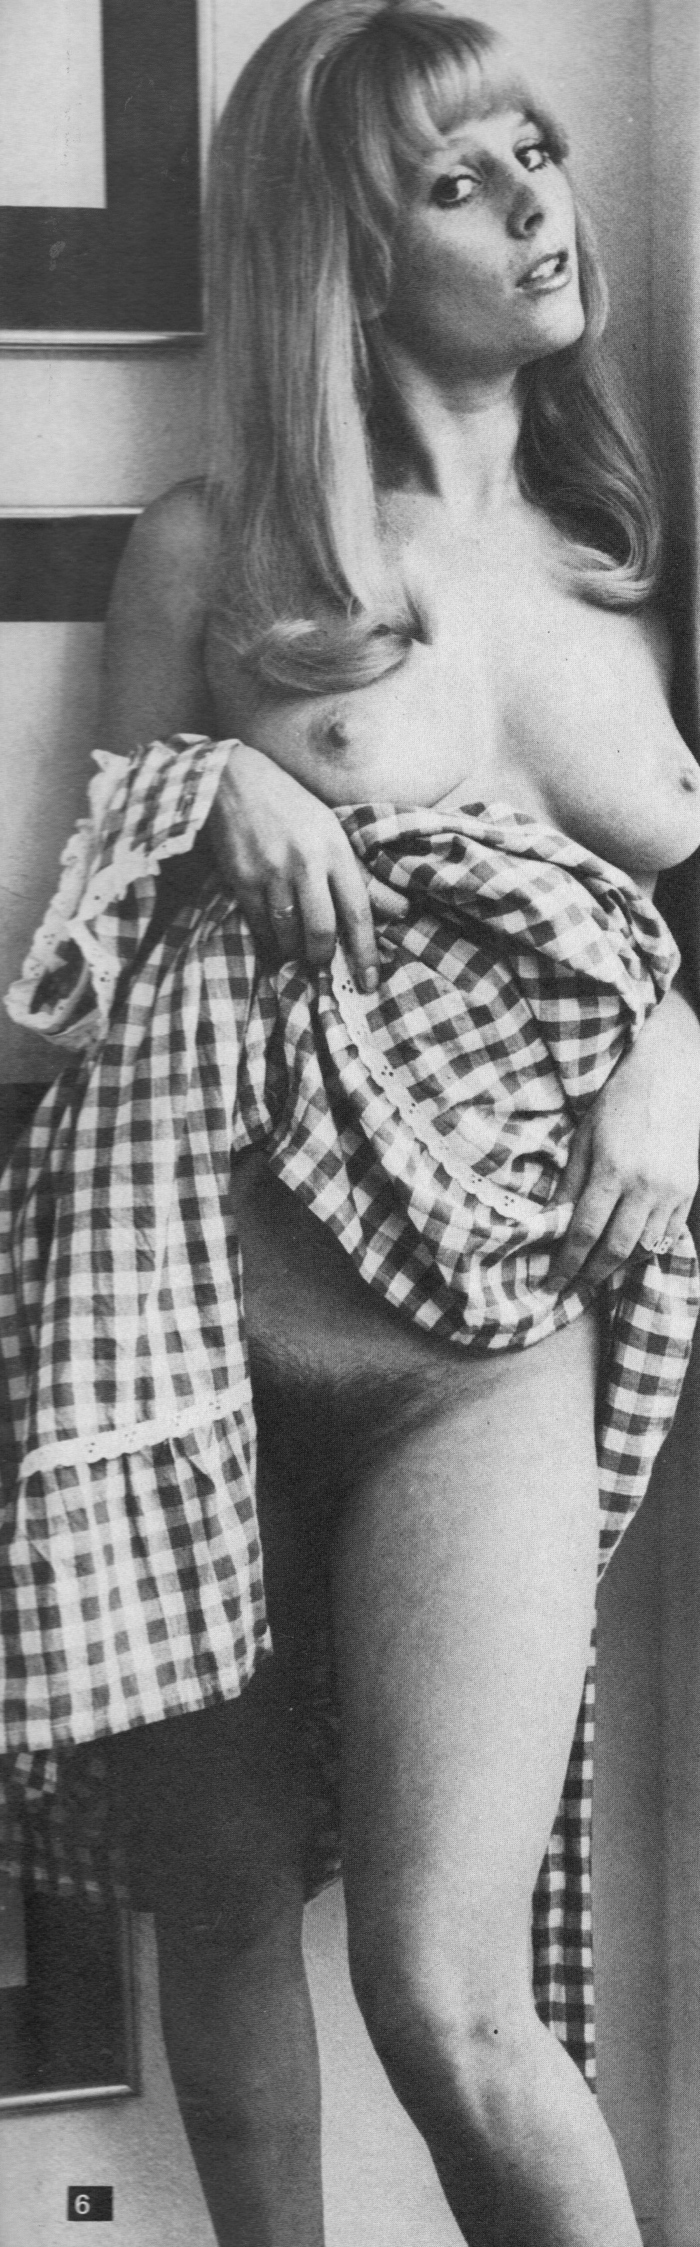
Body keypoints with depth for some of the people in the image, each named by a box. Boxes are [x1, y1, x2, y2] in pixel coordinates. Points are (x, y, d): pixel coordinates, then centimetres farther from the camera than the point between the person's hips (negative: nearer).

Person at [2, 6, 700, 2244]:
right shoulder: (207, 553, 1)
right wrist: (205, 796, -12)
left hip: (489, 1343, 1)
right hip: (200, 1307, 0)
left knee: (446, 1998, -9)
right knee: (222, 1910, 14)